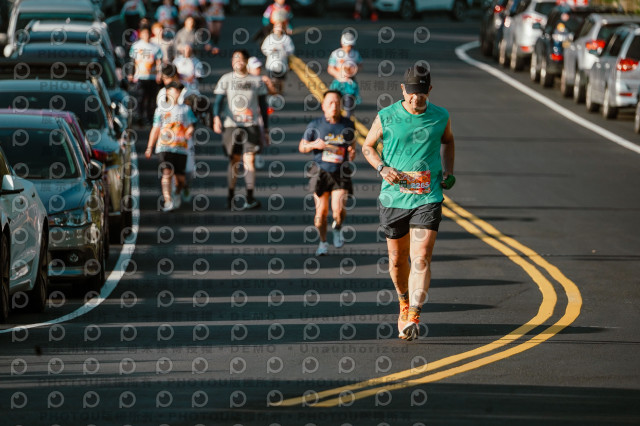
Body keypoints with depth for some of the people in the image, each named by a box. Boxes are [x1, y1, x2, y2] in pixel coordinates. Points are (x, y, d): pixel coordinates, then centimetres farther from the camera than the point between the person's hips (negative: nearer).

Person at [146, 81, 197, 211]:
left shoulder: (185, 109, 18)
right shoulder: (161, 109, 15)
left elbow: (190, 126, 14)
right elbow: (155, 130, 16)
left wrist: (189, 132, -11)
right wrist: (149, 147, 11)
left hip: (181, 147, 1)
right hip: (165, 146, -1)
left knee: (179, 176, 2)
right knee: (167, 172, -18)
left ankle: (177, 193, 33)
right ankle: (167, 201, -25)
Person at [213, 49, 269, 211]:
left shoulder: (256, 81, 9)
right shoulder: (226, 79, 6)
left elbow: (263, 106, 14)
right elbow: (219, 100, -2)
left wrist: (266, 129, 12)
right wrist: (217, 117, -21)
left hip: (251, 125, 0)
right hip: (232, 125, 0)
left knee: (249, 159, -10)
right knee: (234, 160, 2)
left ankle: (250, 198, -12)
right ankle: (231, 195, 17)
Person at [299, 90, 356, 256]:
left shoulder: (348, 125, 3)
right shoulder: (315, 125, -2)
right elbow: (302, 147, 8)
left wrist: (352, 153, -3)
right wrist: (314, 145, -13)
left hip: (341, 173, 0)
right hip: (321, 172, 0)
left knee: (338, 209, -13)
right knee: (321, 211, -1)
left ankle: (337, 229, 21)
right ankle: (323, 242, 20)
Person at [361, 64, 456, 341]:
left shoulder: (440, 117, 2)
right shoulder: (386, 117, -3)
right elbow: (368, 146, 10)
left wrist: (448, 172, 11)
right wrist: (382, 168, -8)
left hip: (428, 198, -1)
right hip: (393, 198, 1)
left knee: (421, 258, -15)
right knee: (397, 259, 12)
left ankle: (413, 317, -21)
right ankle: (404, 301, 41)